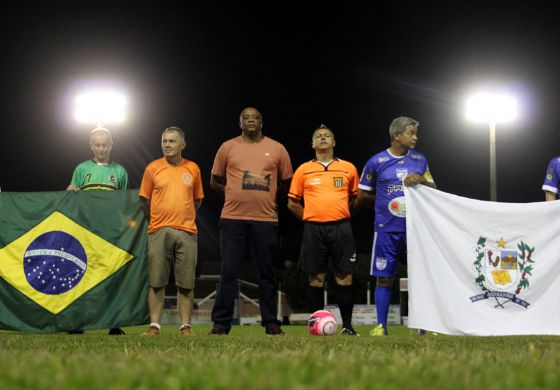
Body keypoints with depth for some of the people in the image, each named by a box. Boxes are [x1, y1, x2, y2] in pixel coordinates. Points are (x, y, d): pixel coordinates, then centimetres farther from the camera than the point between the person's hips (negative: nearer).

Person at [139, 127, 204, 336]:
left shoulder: (193, 169, 8)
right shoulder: (153, 168, 4)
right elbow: (144, 200, 10)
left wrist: (184, 218, 12)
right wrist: (157, 221, 10)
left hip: (186, 232, 1)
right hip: (158, 232, -1)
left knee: (186, 283, 0)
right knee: (157, 281, -1)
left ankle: (186, 325, 4)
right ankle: (154, 325, 2)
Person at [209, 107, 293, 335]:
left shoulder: (277, 149, 8)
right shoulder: (228, 147, 8)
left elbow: (287, 184, 15)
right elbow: (215, 182, 15)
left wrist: (267, 194, 4)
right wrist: (236, 193, 4)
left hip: (266, 220, 1)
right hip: (233, 219, 0)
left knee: (266, 274, 5)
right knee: (228, 272, -3)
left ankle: (271, 323, 11)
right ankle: (221, 323, 1)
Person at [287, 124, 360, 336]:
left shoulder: (348, 168, 9)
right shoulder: (303, 170, 9)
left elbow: (356, 197, 18)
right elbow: (292, 203, 13)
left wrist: (343, 214, 9)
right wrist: (308, 218, 6)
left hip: (341, 228, 0)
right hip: (314, 229, 0)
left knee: (344, 277, -3)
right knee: (316, 278, 1)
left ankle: (347, 326, 4)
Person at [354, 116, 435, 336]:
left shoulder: (420, 160, 9)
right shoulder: (377, 162, 0)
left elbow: (433, 190, 11)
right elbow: (363, 195, 7)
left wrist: (422, 180, -7)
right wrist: (386, 201, 4)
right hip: (387, 230, -2)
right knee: (384, 278, 0)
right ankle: (381, 326, 7)